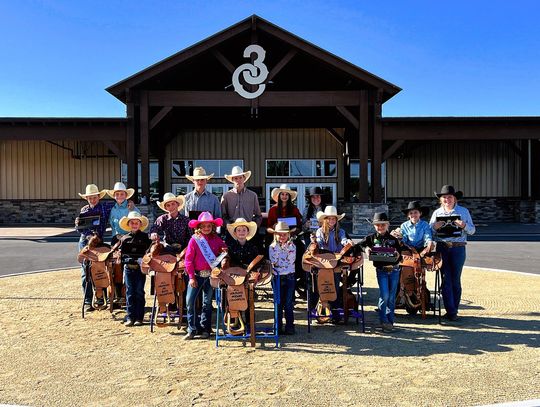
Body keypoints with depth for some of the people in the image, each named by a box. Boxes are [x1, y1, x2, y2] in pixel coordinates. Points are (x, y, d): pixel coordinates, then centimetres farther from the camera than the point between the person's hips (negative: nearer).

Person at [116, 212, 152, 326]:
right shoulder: (124, 238, 9)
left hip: (140, 268, -2)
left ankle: (139, 317, 10)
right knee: (129, 292, 5)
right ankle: (130, 317, 10)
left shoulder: (145, 237, 3)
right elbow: (120, 252, 15)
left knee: (139, 292, 3)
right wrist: (117, 254, -4)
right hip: (128, 268, 2)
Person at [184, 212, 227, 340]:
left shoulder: (216, 239, 4)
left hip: (211, 275, 2)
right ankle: (192, 329, 5)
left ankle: (205, 329, 20)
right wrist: (191, 277, -8)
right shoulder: (194, 240, -3)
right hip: (197, 275, -2)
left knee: (207, 302, 10)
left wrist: (225, 251, -5)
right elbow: (188, 259, -4)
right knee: (190, 301, -7)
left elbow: (224, 249, 21)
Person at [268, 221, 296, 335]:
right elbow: (273, 261, -12)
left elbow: (290, 261, -9)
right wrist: (277, 246, -12)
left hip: (289, 277, -1)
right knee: (278, 303, 7)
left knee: (288, 303, 1)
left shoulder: (292, 246, 2)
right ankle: (278, 327, 15)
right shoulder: (272, 247, 3)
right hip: (277, 277, 1)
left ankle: (289, 327, 9)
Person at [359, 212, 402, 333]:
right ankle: (384, 321, 3)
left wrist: (398, 256, -17)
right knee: (384, 295, -10)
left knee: (392, 297, 7)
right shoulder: (372, 238, 5)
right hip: (381, 270, -2)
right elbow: (360, 244, 4)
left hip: (394, 270, 2)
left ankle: (390, 321, 20)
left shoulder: (393, 239, 8)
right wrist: (366, 248, -16)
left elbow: (399, 253, 6)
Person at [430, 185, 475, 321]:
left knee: (455, 279, 3)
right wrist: (435, 226, -10)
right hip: (442, 248, 1)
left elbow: (472, 230, 7)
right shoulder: (437, 213, 13)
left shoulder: (464, 211, 9)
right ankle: (450, 310, 1)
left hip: (458, 248, -1)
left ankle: (454, 310, 13)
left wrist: (464, 225, -13)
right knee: (446, 279, -2)